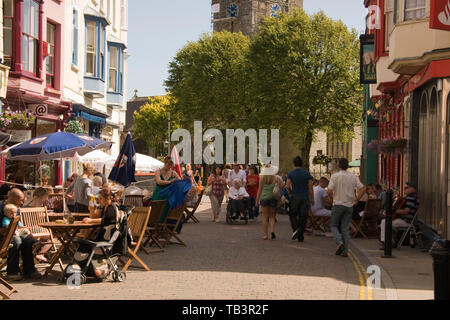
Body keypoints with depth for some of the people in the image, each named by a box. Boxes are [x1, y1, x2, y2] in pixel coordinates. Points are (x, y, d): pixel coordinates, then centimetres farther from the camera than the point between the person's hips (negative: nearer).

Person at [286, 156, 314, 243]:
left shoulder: (291, 174, -3)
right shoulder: (307, 174, 1)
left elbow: (287, 186, -7)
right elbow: (310, 188, 0)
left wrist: (290, 193, 12)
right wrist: (312, 199, 7)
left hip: (295, 197, -1)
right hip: (305, 197, 1)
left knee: (293, 215, 14)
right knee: (303, 217, 5)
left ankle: (295, 229, -11)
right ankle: (300, 237, 5)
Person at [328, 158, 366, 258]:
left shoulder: (335, 176, -7)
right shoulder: (353, 177, 3)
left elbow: (329, 191, -14)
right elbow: (363, 189, -2)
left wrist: (333, 197, 5)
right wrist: (356, 198, 7)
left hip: (338, 204, -3)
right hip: (349, 205, 3)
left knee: (334, 225, 11)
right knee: (345, 228, 7)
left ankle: (339, 241, -14)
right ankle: (345, 251, 4)